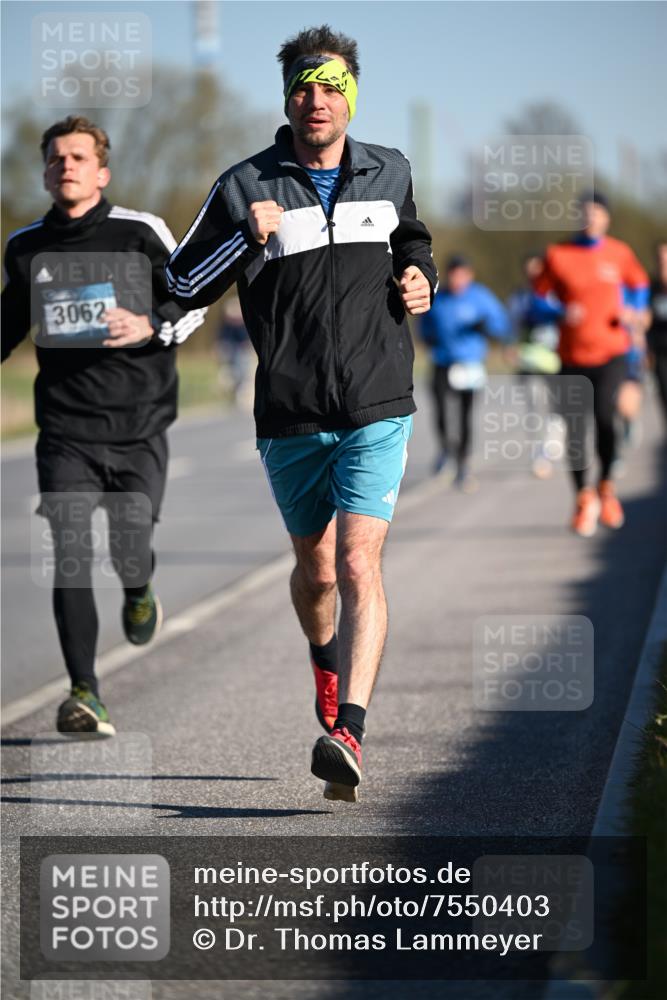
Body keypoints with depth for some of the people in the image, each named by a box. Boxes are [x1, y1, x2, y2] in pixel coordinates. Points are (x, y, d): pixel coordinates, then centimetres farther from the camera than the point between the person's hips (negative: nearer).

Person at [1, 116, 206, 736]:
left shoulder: (141, 232, -1)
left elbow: (194, 300, 5)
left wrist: (150, 327, -13)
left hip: (138, 426, -1)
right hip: (64, 429, 1)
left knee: (129, 553, -4)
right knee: (70, 556, -11)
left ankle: (139, 593, 35)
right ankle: (84, 695, -9)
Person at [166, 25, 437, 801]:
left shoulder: (389, 174, 7)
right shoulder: (246, 187, -1)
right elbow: (182, 284, 0)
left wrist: (419, 278, 7)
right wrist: (247, 236, -15)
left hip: (377, 409, 0)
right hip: (291, 416, 1)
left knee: (359, 564, -16)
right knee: (315, 568, 15)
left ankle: (347, 735, -24)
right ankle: (327, 661, 48)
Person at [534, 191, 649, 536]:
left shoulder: (619, 253, 5)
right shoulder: (558, 255, 0)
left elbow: (639, 284, 23)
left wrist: (634, 312, 3)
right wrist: (560, 313, -13)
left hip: (611, 352, 0)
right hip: (573, 356, 0)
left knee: (605, 418, -18)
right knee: (575, 429, -3)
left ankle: (606, 487, 7)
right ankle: (584, 498, 18)